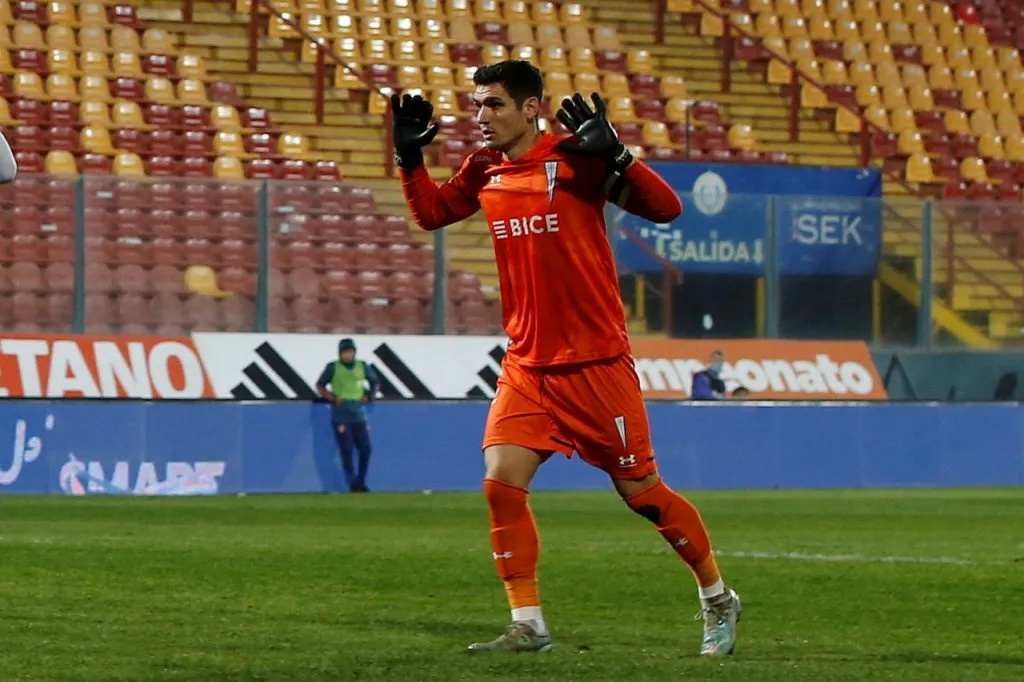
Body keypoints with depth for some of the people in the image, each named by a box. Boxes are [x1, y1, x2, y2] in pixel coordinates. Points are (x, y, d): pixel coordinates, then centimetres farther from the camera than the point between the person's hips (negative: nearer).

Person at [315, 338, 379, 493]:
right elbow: (320, 385, 6)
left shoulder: (363, 367, 7)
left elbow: (374, 382, 23)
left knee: (365, 449, -1)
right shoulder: (333, 367, -1)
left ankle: (361, 482, 13)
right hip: (340, 415, -4)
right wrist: (332, 398, -7)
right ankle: (353, 483, -3)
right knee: (346, 450, -7)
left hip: (358, 415, 4)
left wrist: (369, 396, 7)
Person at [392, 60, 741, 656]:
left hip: (597, 363, -5)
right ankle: (528, 625, -3)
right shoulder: (484, 171, 5)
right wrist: (410, 157, 7)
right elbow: (431, 212, 22)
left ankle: (718, 599, 22)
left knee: (641, 491, 2)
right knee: (501, 483, -11)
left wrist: (614, 155, -30)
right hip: (527, 365, 5)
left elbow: (665, 208, -17)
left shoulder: (575, 159, -12)